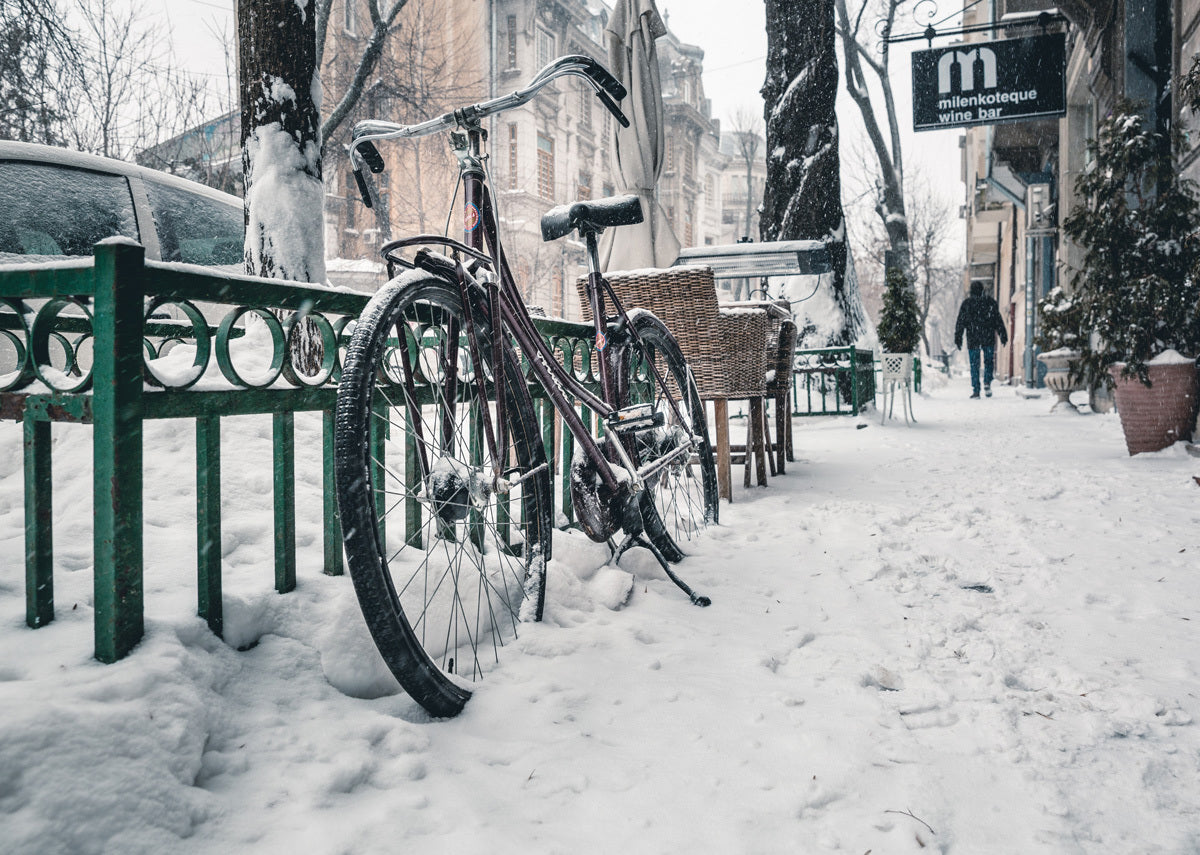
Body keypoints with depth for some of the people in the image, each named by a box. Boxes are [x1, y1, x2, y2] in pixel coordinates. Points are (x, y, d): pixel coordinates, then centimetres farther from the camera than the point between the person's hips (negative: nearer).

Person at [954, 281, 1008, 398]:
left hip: (972, 339, -1)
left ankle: (975, 390, -2)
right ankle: (987, 383, -8)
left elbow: (960, 323, 2)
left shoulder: (966, 304, 3)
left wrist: (958, 339, 5)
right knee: (989, 361, 13)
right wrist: (1003, 336, 9)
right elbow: (998, 321, 5)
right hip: (988, 338, 1)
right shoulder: (990, 302, 4)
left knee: (974, 365, 3)